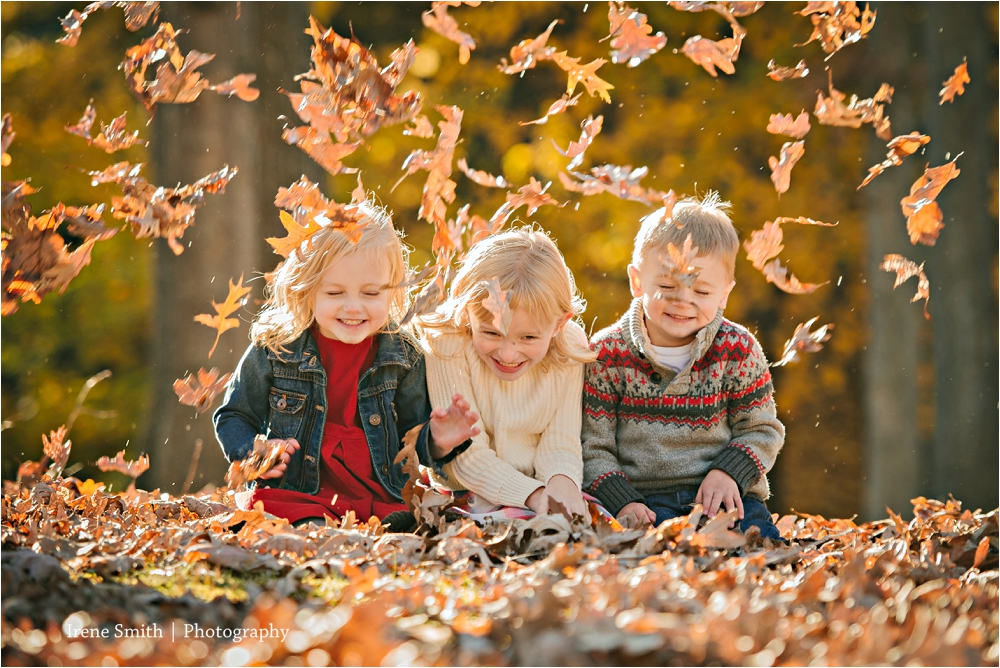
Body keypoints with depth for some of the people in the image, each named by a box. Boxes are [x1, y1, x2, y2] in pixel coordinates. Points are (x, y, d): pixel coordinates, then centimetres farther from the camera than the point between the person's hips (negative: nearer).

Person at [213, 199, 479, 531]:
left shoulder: (404, 356, 6)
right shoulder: (273, 350, 0)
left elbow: (411, 435, 16)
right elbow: (233, 416, 12)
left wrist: (436, 442, -7)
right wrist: (254, 455, -8)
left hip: (385, 503, 3)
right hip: (298, 499, -3)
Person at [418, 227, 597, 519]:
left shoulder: (569, 348, -6)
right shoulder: (447, 346, -17)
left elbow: (559, 441, -3)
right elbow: (468, 456, -16)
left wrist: (562, 481, -26)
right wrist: (531, 495, -28)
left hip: (540, 490, 4)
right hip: (466, 500, -4)